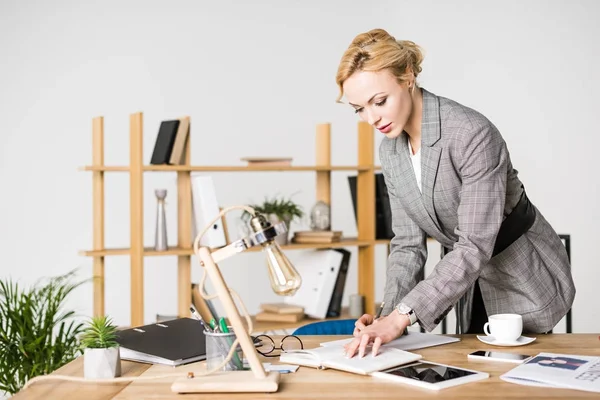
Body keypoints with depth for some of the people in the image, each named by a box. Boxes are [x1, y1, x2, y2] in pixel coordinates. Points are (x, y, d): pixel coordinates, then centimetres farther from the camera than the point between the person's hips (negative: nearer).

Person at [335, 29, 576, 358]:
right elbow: (408, 243, -4)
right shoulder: (390, 152, -5)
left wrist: (402, 316, -41)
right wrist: (387, 315, -19)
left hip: (526, 281, -6)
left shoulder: (472, 134, -30)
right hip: (470, 282, 6)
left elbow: (475, 246, -34)